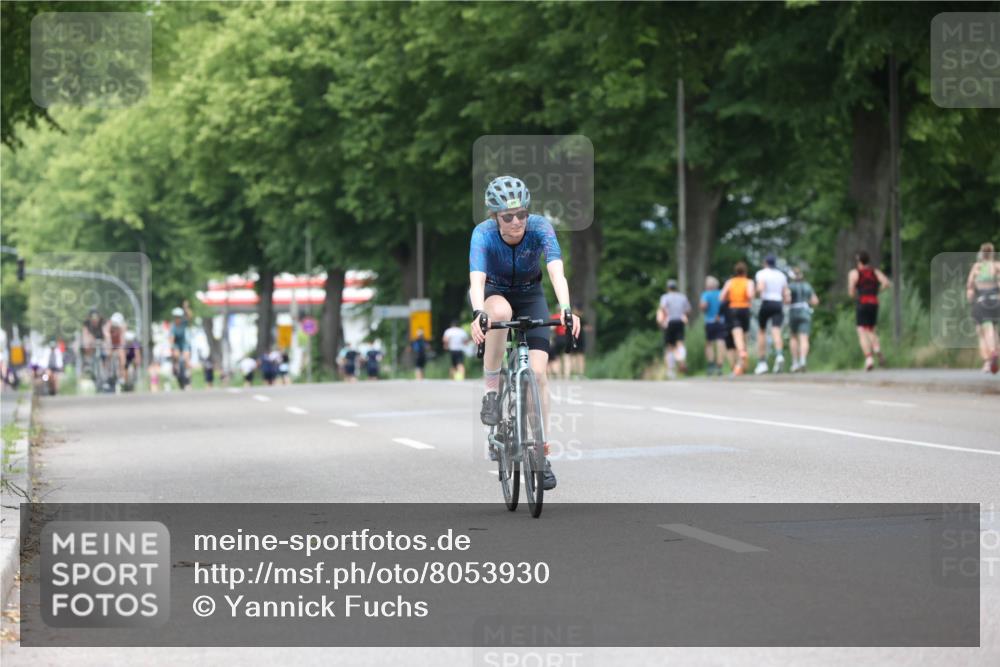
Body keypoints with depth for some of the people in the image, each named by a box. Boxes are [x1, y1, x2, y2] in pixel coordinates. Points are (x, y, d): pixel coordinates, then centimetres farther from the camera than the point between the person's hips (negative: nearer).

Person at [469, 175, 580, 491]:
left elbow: (557, 272, -40)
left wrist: (566, 309, -57)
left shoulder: (540, 227, -27)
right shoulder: (484, 234, -29)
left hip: (531, 296, 1)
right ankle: (491, 391, -24)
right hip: (495, 294, -1)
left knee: (538, 371, -14)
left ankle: (541, 454, -3)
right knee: (500, 310, -39)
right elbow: (476, 280, -42)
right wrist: (478, 314, -62)